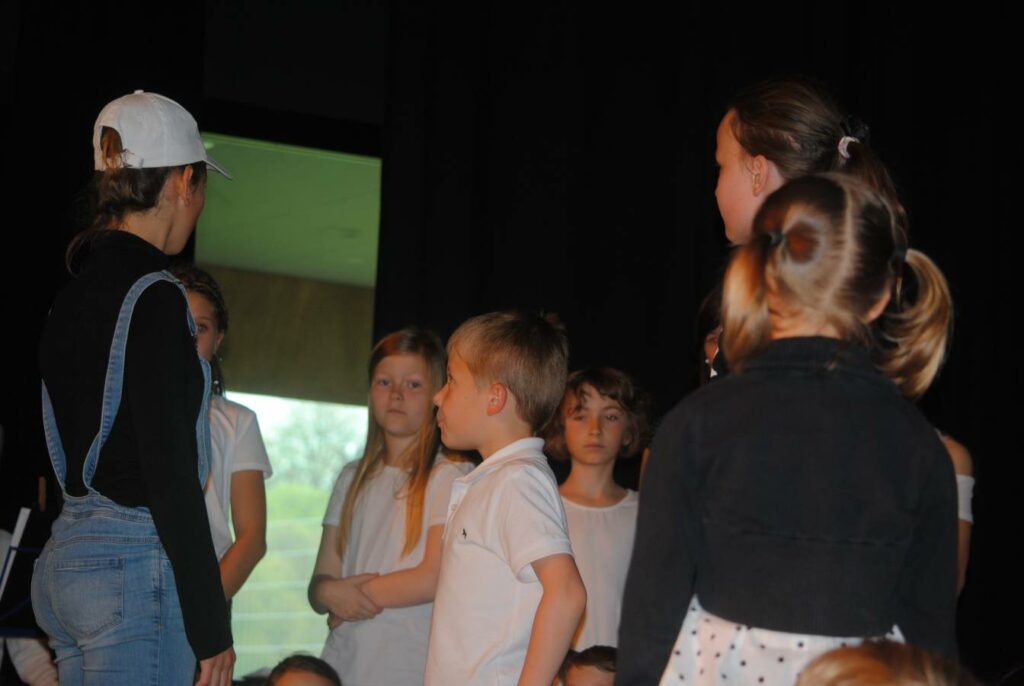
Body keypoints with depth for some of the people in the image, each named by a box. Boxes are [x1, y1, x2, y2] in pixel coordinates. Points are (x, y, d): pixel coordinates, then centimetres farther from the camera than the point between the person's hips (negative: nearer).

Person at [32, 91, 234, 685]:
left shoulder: (74, 290, 12)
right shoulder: (153, 297, -14)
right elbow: (171, 475, -17)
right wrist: (210, 625, -14)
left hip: (65, 557, 9)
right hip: (135, 562, -9)